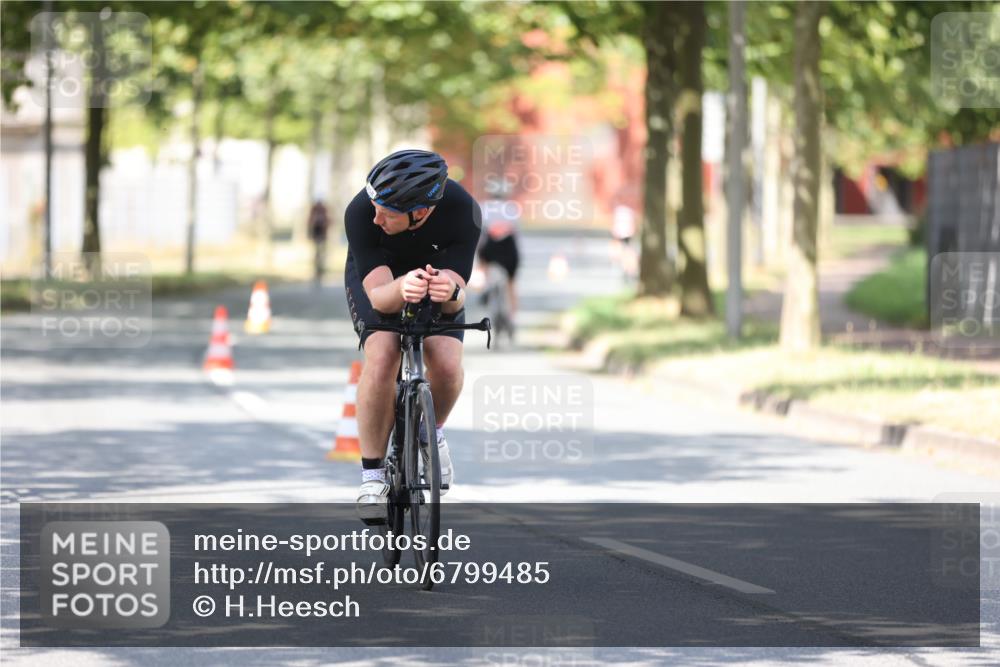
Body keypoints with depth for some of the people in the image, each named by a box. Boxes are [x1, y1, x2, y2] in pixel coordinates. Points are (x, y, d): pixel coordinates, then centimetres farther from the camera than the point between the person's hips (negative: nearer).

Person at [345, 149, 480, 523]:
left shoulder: (462, 212, -34)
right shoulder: (361, 212, -36)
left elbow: (457, 297, -33)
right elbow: (378, 295, -38)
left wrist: (450, 292, -57)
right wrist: (402, 289, -60)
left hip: (436, 273, 1)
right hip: (377, 278, -1)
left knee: (447, 365, -25)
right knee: (382, 358, -29)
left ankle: (431, 435, 9)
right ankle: (373, 473, -12)